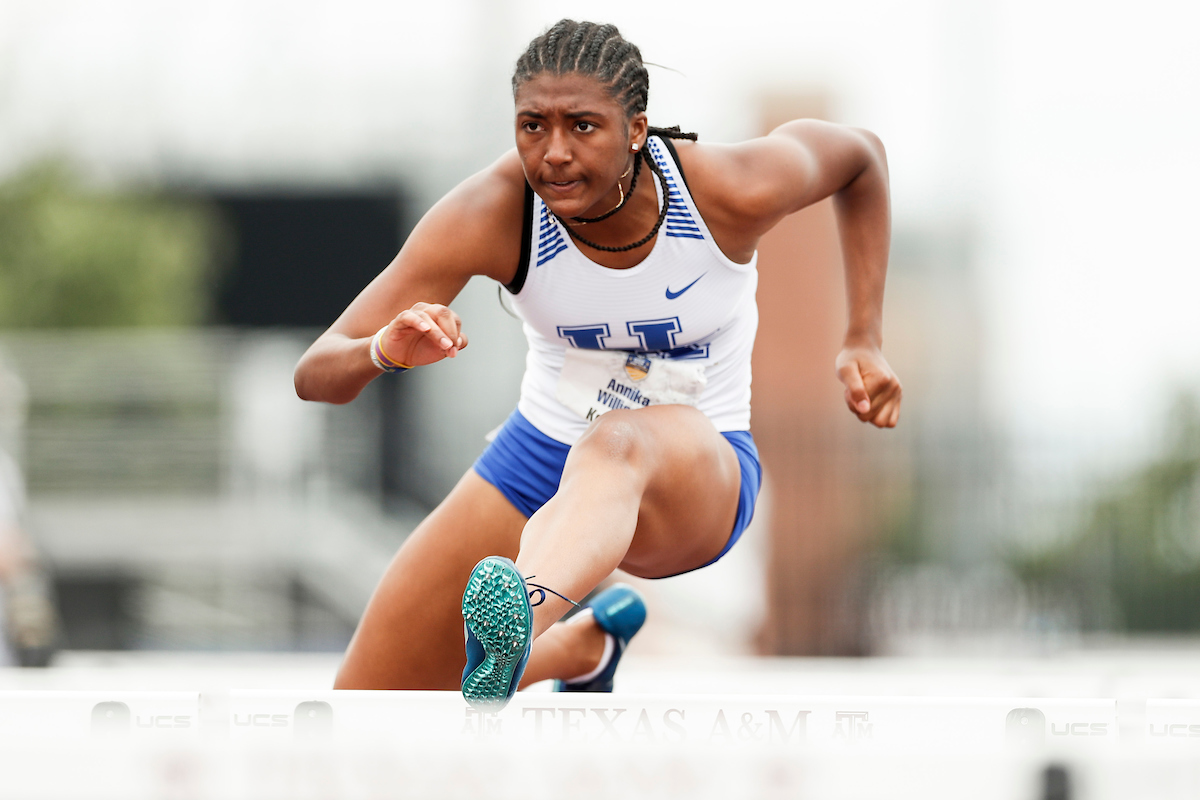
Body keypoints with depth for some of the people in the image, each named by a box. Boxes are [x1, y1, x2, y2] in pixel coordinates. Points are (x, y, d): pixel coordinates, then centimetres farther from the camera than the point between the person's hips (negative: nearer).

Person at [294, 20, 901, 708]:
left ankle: (518, 627, -75)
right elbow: (316, 375, -22)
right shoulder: (490, 216, -21)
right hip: (541, 455, 3)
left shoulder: (735, 190, -21)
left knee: (619, 444, -43)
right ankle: (588, 642, 32)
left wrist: (865, 339, -5)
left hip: (697, 471, -3)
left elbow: (860, 154, 3)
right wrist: (383, 351, -46)